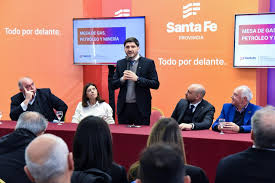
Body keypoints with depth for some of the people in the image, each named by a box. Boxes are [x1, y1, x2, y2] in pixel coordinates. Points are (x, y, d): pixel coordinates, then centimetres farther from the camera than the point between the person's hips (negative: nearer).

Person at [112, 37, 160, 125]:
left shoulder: (148, 63, -1)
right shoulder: (120, 63, 10)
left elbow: (156, 84, -7)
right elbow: (113, 85, 9)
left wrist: (137, 79, -16)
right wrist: (123, 79, -11)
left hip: (141, 107, -3)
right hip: (123, 107, 3)